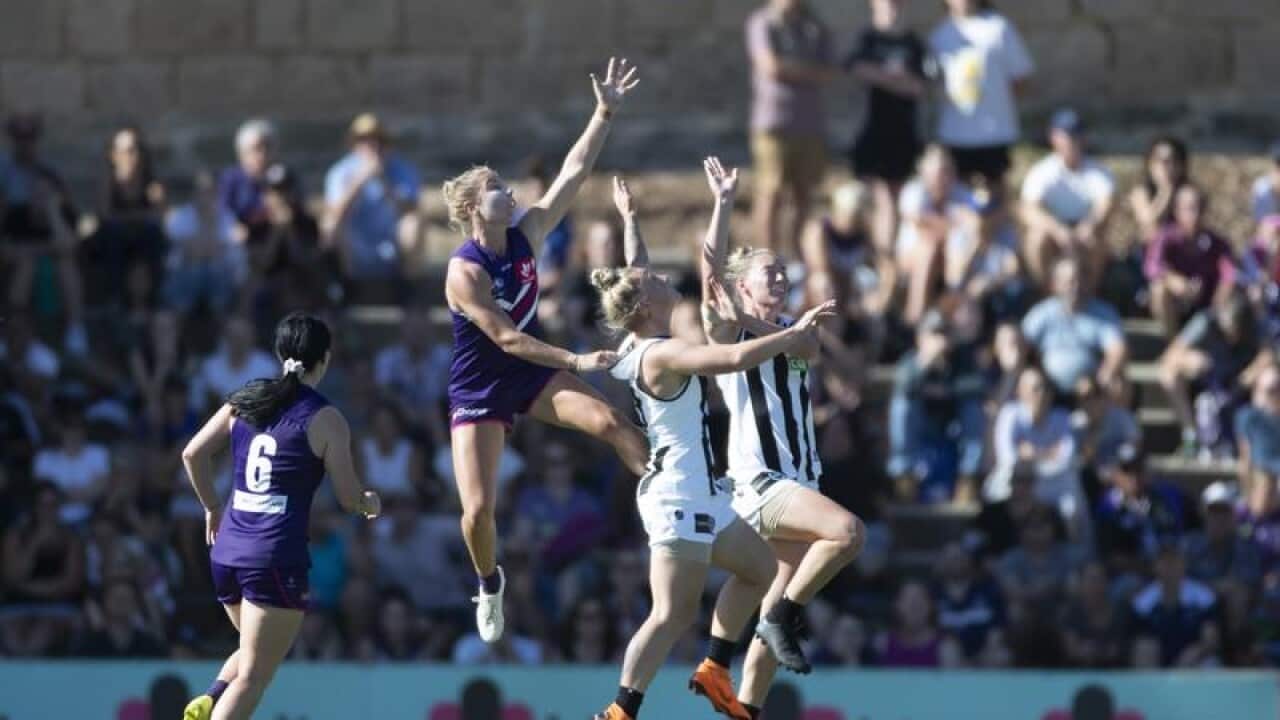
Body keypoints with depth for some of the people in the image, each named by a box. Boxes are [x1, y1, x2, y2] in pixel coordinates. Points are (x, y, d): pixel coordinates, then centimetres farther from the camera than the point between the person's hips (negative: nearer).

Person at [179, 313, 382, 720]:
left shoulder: (245, 401, 9)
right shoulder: (325, 420, -5)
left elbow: (193, 453, 7)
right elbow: (350, 499, -3)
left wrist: (212, 507, 22)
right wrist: (372, 503, 20)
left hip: (227, 550, 6)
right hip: (277, 556, -6)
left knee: (253, 651, 27)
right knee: (253, 675, -4)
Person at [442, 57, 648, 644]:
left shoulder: (524, 234, -6)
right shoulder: (465, 271, -24)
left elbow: (574, 172, -6)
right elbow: (507, 338, -27)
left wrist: (606, 112, -12)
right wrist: (577, 362, -29)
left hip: (532, 375, 5)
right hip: (479, 391, -5)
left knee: (611, 422, -21)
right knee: (477, 509, -9)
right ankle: (489, 583, 20)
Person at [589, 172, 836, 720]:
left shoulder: (643, 341, 7)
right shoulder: (662, 354, -20)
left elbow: (636, 276, 25)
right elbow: (737, 357, -32)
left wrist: (630, 219, 37)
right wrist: (797, 332, -20)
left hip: (698, 491, 11)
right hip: (678, 495, -11)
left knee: (760, 568, 23)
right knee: (674, 614, -12)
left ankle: (714, 671, 26)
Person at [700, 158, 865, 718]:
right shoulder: (727, 329, 2)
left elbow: (808, 349, -5)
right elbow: (710, 271, -15)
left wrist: (748, 319, -17)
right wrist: (724, 205, -21)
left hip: (800, 481, 7)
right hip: (759, 480, -7)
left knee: (784, 602, 5)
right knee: (849, 530, -28)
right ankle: (781, 617, -15)